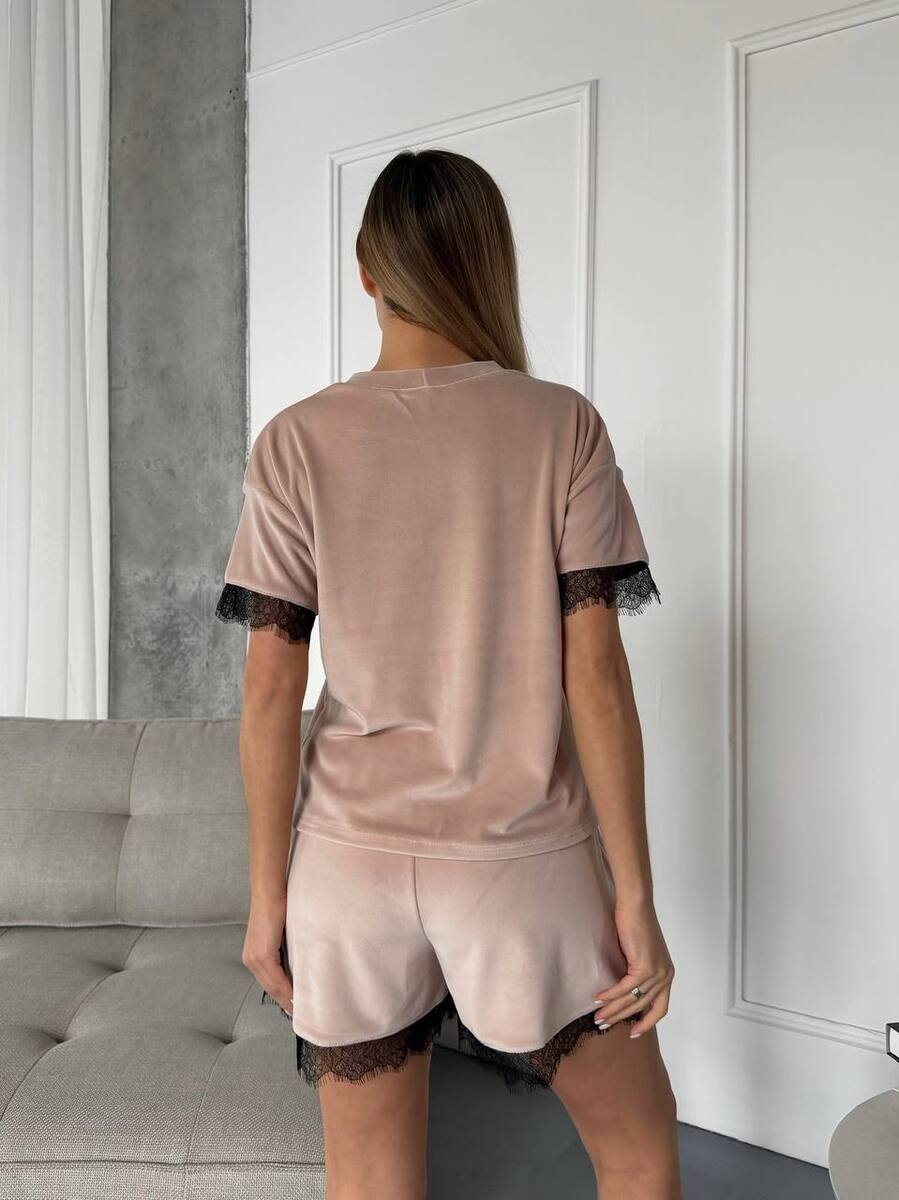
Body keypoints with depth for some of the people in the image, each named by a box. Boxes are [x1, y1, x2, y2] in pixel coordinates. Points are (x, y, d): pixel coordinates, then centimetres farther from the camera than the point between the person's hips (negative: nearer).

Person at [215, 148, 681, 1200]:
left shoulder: (296, 442, -3)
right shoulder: (563, 426, -5)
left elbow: (271, 687, -5)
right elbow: (596, 668, -9)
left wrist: (266, 896, 4)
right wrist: (635, 896, -3)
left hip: (351, 860, 2)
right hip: (524, 857, -1)